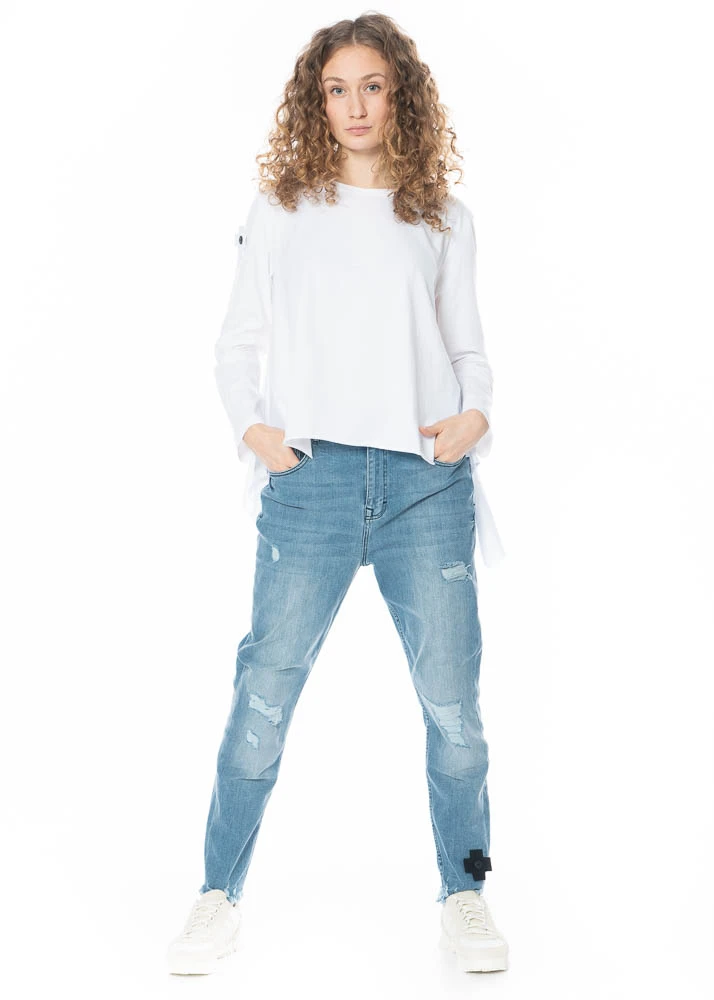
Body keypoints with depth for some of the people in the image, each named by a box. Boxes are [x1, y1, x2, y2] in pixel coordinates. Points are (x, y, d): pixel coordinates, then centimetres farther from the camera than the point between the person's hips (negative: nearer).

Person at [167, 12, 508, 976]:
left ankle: (465, 895, 22)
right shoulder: (280, 211, 12)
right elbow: (237, 344, 13)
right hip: (312, 480, -1)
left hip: (426, 483, 1)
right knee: (264, 697, -2)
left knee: (453, 705, 3)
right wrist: (251, 426, -3)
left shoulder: (443, 219, 14)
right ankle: (220, 897, 15)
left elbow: (468, 347, 16)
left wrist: (477, 413, -4)